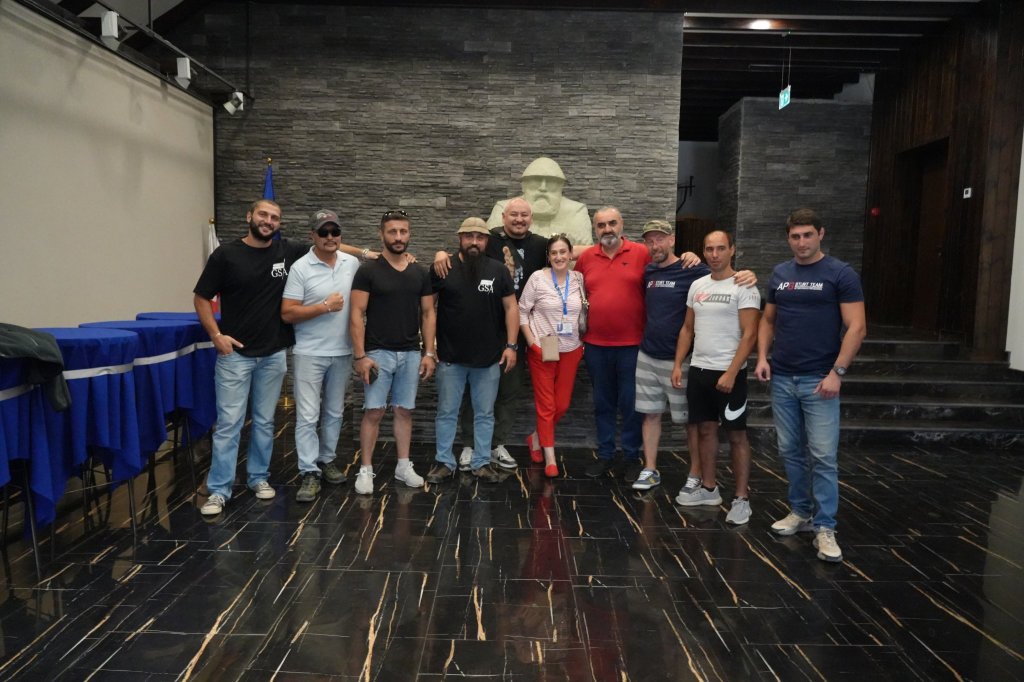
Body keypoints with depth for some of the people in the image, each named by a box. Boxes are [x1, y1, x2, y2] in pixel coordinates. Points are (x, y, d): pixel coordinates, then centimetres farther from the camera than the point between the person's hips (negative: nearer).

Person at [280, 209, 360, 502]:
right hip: (310, 353, -4)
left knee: (334, 412, 15)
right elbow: (287, 313, -13)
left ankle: (327, 459, 30)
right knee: (307, 415, -3)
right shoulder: (301, 268, -10)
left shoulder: (352, 263, 4)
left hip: (342, 352, 4)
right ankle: (309, 473, 4)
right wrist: (326, 307, -17)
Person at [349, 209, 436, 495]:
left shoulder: (420, 273, 7)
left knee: (404, 410, 10)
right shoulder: (368, 271, -5)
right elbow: (357, 314, -8)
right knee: (373, 411, -1)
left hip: (411, 353, 4)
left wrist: (429, 353, 2)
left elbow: (428, 314, 9)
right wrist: (360, 355, -14)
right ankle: (366, 469, 9)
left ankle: (403, 466, 20)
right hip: (378, 352, -3)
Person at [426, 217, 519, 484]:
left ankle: (482, 463, 24)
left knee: (485, 414, 11)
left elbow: (511, 307, 3)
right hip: (450, 357, -1)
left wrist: (510, 345, -4)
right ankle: (444, 462, 22)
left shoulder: (498, 270, 2)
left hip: (489, 358, 1)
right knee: (446, 412, 9)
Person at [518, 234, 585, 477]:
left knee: (562, 405, 8)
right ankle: (550, 458, 13)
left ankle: (536, 438, 32)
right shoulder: (538, 278, -7)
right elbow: (522, 311, -4)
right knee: (546, 405, 2)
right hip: (542, 350, -3)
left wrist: (584, 343, 4)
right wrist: (532, 342, -10)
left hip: (570, 350, 3)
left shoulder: (579, 279, 2)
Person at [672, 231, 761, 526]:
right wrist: (678, 364, 7)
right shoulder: (697, 286, 10)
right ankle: (708, 488, 25)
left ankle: (741, 499, 9)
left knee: (737, 434, 2)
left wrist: (731, 373, -21)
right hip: (698, 370, 6)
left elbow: (749, 335, -15)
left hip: (729, 373, -6)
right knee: (706, 429, 13)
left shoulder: (743, 287, -10)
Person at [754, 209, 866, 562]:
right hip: (782, 378, 5)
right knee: (791, 451, 11)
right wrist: (762, 357, 1)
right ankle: (800, 512, 25)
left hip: (819, 380, -5)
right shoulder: (780, 274, 9)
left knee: (823, 455, -3)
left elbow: (856, 327, -9)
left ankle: (825, 527, 6)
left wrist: (837, 372, -16)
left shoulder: (841, 274, -5)